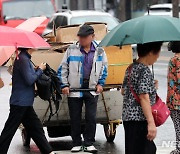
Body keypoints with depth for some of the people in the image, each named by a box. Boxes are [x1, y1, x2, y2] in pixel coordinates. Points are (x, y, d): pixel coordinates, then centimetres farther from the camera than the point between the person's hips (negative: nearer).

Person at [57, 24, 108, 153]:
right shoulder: (71, 50, -1)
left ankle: (89, 144, 8)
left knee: (91, 117, -3)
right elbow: (63, 68, 3)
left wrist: (100, 83, 5)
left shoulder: (99, 51, 3)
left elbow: (104, 69, 15)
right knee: (75, 118, 5)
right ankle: (77, 144, 15)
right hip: (74, 89, 0)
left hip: (92, 89, 0)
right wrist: (64, 85, -3)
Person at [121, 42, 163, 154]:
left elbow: (123, 91, 22)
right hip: (140, 119, -10)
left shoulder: (131, 68, 12)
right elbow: (144, 98, -21)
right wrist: (151, 123, -24)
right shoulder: (145, 71, -15)